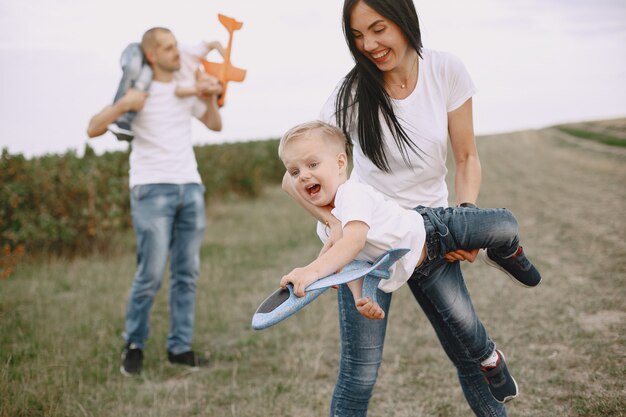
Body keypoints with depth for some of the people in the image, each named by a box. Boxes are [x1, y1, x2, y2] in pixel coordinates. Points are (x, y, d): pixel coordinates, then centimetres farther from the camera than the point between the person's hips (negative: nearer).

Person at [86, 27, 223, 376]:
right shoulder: (138, 92, -1)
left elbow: (215, 125, 24)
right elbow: (93, 129, -6)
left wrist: (211, 97, 5)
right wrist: (122, 105, -22)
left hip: (190, 187, 5)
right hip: (152, 189, -5)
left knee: (187, 273, 3)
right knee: (151, 274, -9)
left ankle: (180, 347, 10)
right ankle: (134, 346, 9)